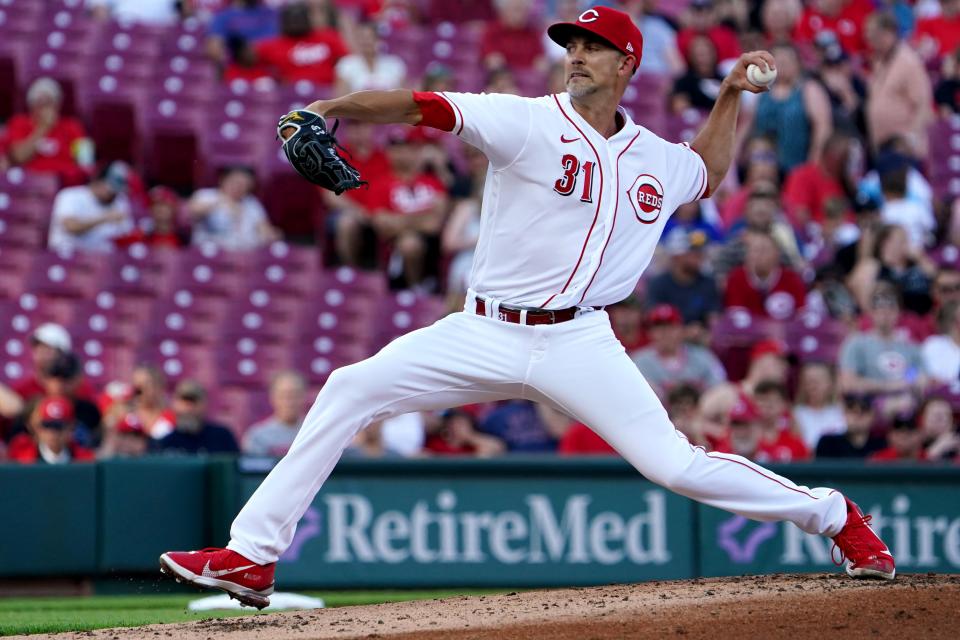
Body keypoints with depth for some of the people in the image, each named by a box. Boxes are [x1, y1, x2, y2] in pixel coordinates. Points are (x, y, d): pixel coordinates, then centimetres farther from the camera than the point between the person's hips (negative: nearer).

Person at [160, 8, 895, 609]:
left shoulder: (654, 160, 8)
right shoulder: (529, 124, -5)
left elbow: (707, 173, 33)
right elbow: (422, 106, -17)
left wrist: (733, 94, 19)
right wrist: (331, 107, -32)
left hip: (578, 343, 0)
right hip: (486, 335, 0)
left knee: (677, 466, -11)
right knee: (351, 390, -14)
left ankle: (835, 517, 11)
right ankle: (253, 556, -11)